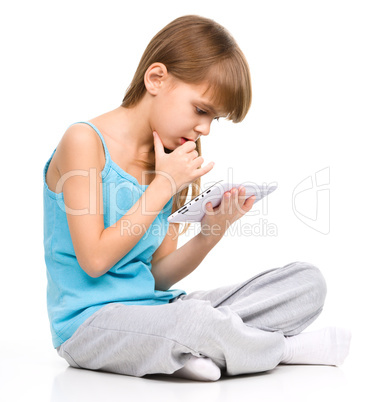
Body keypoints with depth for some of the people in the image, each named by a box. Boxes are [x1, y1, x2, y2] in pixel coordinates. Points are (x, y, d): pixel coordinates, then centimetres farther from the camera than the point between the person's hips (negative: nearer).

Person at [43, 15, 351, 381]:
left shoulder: (166, 162, 9)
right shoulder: (85, 141, -10)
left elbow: (159, 275, 8)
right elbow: (95, 261, -16)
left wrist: (211, 233, -10)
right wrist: (162, 187, -14)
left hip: (154, 307, 7)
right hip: (90, 321, -7)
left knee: (308, 281, -2)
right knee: (196, 319, -39)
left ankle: (185, 352, -18)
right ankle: (285, 347, -7)